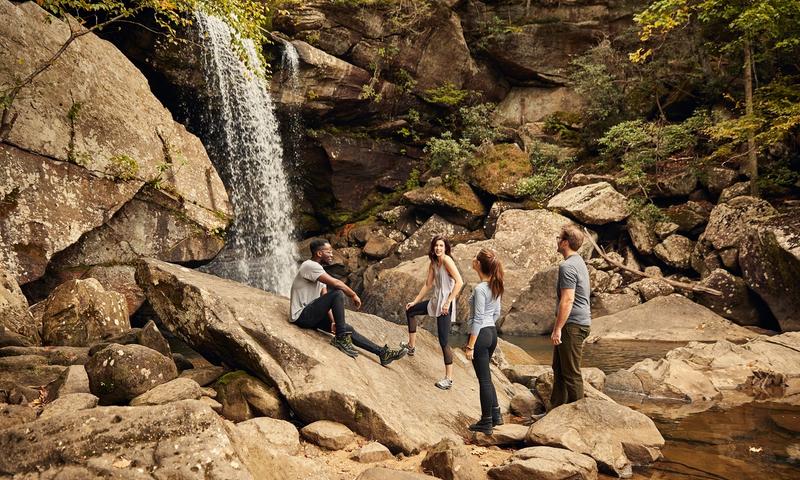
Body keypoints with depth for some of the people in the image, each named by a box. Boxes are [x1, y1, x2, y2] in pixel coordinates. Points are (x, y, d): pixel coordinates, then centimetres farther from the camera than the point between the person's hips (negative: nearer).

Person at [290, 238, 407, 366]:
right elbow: (335, 283, -24)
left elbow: (326, 301, 10)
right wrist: (354, 295, -10)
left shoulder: (318, 269, 16)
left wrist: (333, 321, -2)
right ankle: (341, 338, -19)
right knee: (337, 293, -23)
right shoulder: (310, 266, -15)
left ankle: (382, 353, 7)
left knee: (348, 329, 4)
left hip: (311, 316, 10)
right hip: (301, 316, -10)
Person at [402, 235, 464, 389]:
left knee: (444, 341, -10)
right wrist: (415, 301, 21)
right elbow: (428, 285, 19)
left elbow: (459, 282, -23)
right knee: (410, 311, 25)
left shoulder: (447, 260, -15)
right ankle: (412, 346, 37)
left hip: (445, 304, -9)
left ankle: (449, 379, -3)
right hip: (435, 301, 9)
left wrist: (448, 302, -23)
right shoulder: (433, 263, 10)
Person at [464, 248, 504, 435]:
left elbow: (478, 319, -19)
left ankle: (486, 423, 12)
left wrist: (470, 346, -15)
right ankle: (495, 414, 27)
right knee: (486, 377, 21)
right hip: (492, 333, 9)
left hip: (481, 335, -9)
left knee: (484, 379, 1)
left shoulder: (480, 289, -19)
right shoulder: (495, 287, 7)